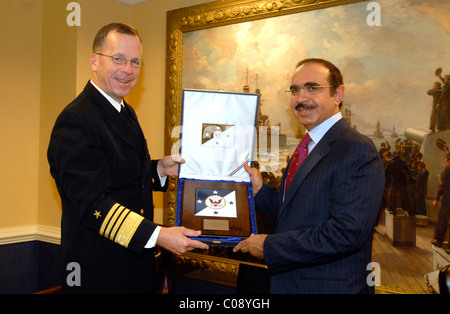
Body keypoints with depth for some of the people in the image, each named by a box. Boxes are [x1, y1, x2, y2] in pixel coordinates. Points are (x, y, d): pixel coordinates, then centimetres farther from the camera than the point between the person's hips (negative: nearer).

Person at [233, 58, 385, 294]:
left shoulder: (358, 151, -19)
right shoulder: (307, 148, 11)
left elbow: (347, 232, -28)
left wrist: (269, 246, -22)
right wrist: (260, 191, -3)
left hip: (331, 286, -8)